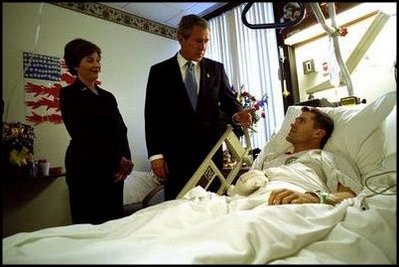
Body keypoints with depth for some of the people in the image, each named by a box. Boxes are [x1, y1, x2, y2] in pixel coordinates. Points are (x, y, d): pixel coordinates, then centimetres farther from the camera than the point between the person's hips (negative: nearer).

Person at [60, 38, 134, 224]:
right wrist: (117, 160, -11)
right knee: (90, 224, -1)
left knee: (114, 222, 7)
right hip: (86, 170, -5)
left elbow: (121, 131, 11)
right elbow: (82, 135, -9)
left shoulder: (107, 96, 16)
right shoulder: (69, 94, 0)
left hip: (114, 170, 5)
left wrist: (125, 161, -5)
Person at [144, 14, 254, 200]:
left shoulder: (216, 68, 10)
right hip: (176, 154, -1)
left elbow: (228, 100, 7)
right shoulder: (160, 71, 4)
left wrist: (237, 114, -18)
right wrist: (155, 154, -7)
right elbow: (153, 115, 0)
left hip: (210, 150, 2)